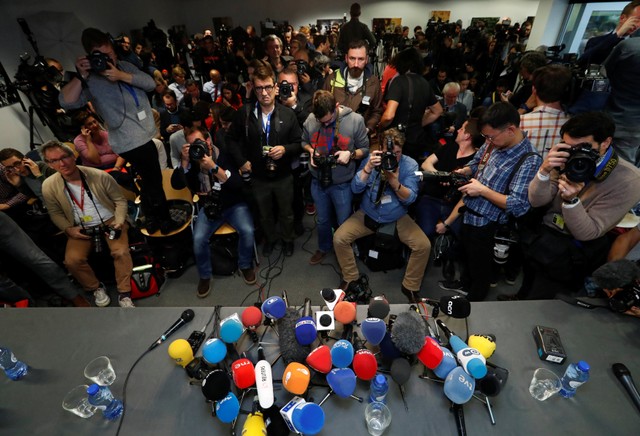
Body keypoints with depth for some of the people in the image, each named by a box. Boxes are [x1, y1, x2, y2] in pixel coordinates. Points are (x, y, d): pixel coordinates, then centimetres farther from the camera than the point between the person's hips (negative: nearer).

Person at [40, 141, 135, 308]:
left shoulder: (100, 176, -13)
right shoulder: (49, 186, -6)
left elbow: (120, 200, -3)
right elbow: (55, 213, 8)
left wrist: (119, 221, -16)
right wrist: (68, 229, -9)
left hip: (110, 221, -2)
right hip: (80, 229, 3)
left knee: (121, 252, -28)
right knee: (72, 260, -22)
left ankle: (124, 294, -9)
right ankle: (96, 288, 7)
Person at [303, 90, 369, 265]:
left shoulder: (356, 120, -16)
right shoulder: (310, 119, -10)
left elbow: (365, 149, -6)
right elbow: (304, 141, 8)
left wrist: (350, 154, -25)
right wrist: (311, 151, -13)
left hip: (342, 184, -2)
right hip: (318, 181, 3)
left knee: (344, 223, 15)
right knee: (322, 220, 22)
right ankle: (323, 247, 49)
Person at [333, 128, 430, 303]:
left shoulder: (410, 165, -10)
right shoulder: (371, 159, -8)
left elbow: (410, 198, -16)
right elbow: (355, 188, -17)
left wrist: (395, 182, -34)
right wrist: (368, 168, -32)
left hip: (398, 218, 0)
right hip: (368, 215, 1)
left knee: (423, 245, -19)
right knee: (339, 238, -17)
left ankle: (410, 286, 7)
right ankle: (351, 279, 7)